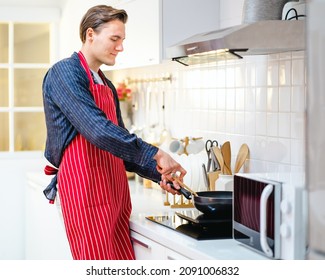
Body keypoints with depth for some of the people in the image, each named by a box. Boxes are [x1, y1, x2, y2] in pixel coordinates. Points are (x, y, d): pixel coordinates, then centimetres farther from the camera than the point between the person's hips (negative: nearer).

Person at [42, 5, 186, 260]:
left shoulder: (107, 86, 19)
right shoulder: (64, 73, -9)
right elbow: (98, 131, -22)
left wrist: (159, 174, 9)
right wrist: (155, 154, -20)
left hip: (114, 188, 8)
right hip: (85, 187, -8)